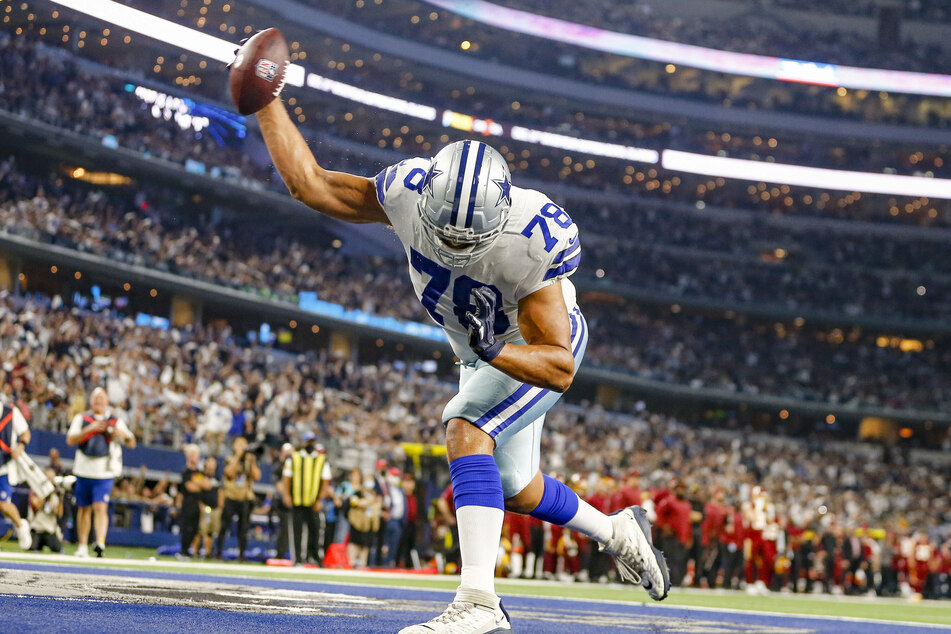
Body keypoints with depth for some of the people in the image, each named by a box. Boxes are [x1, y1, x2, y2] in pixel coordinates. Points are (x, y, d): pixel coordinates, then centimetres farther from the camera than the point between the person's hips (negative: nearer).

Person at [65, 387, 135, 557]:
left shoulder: (116, 421, 8)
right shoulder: (81, 419, 8)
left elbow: (132, 444, 7)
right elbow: (70, 440, -6)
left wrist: (124, 435, -16)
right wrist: (90, 429, -17)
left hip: (104, 473, -2)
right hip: (83, 471, 2)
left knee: (100, 507, -16)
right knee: (84, 509, 9)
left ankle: (100, 542, -26)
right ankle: (82, 546, 19)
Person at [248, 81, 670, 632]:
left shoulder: (533, 241, -40)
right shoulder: (409, 193, -27)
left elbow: (560, 368, -37)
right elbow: (309, 182, -13)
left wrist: (495, 350, -53)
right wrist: (266, 101, -16)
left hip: (539, 350, -7)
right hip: (489, 353, 7)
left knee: (467, 430, -29)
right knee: (514, 490, 15)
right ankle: (620, 533, 40)